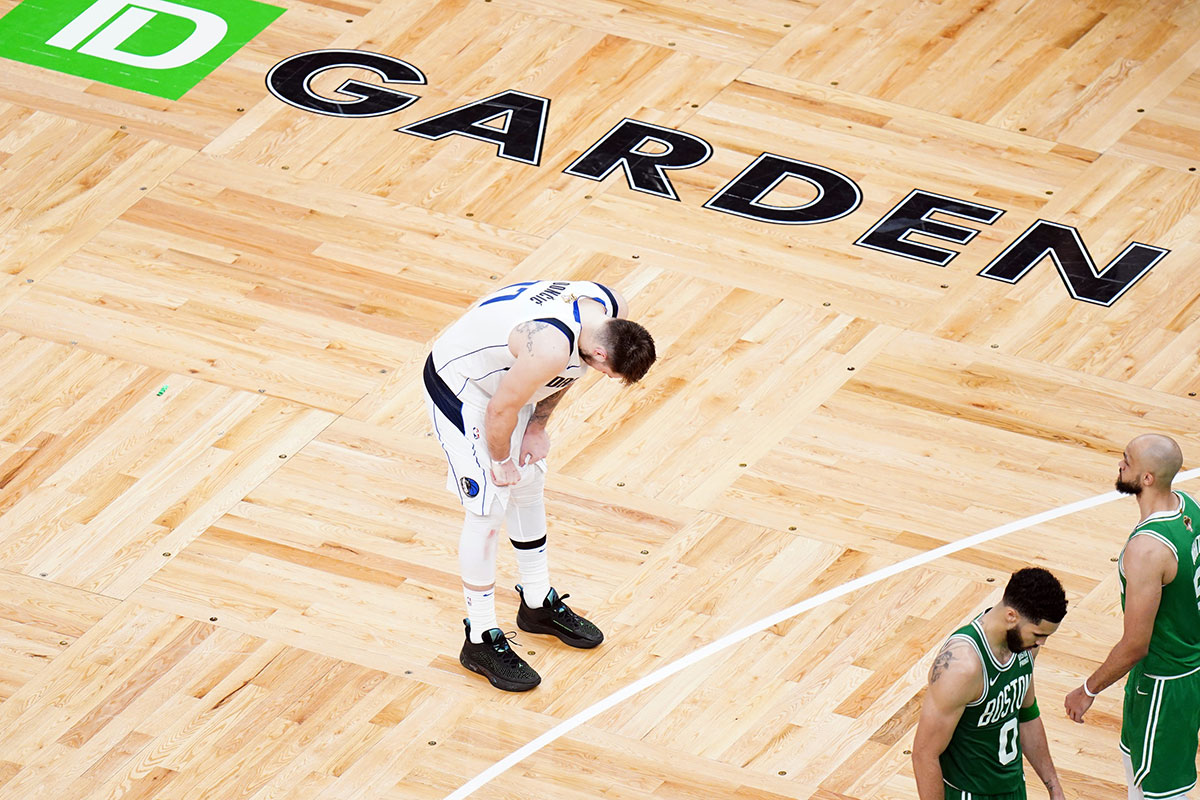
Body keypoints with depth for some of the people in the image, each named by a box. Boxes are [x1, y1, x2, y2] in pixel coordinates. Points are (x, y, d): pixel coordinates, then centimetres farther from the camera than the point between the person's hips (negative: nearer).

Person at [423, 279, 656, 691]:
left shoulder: (614, 310, -16)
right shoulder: (550, 347, -41)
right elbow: (501, 411, -27)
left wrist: (538, 426, 6)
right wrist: (500, 460, -9)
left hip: (506, 375, 9)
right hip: (459, 385, -9)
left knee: (529, 487, 20)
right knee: (488, 511, -6)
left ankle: (538, 604, 39)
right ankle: (480, 641, 7)